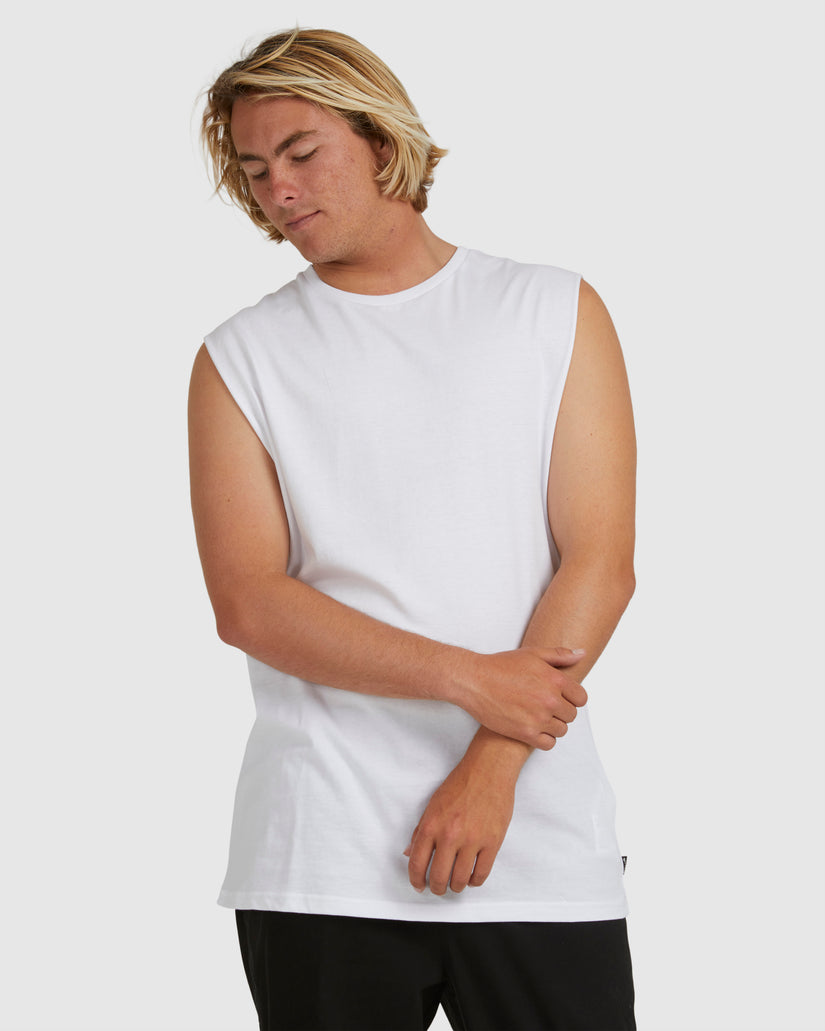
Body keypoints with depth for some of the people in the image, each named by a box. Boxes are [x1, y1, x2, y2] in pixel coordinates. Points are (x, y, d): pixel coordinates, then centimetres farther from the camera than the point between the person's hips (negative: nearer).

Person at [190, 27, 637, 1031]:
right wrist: (468, 679, -13)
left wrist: (492, 766, -10)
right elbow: (246, 604, -4)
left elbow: (600, 562, -1)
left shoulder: (556, 312, 7)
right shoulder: (240, 359, 7)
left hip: (542, 841, 0)